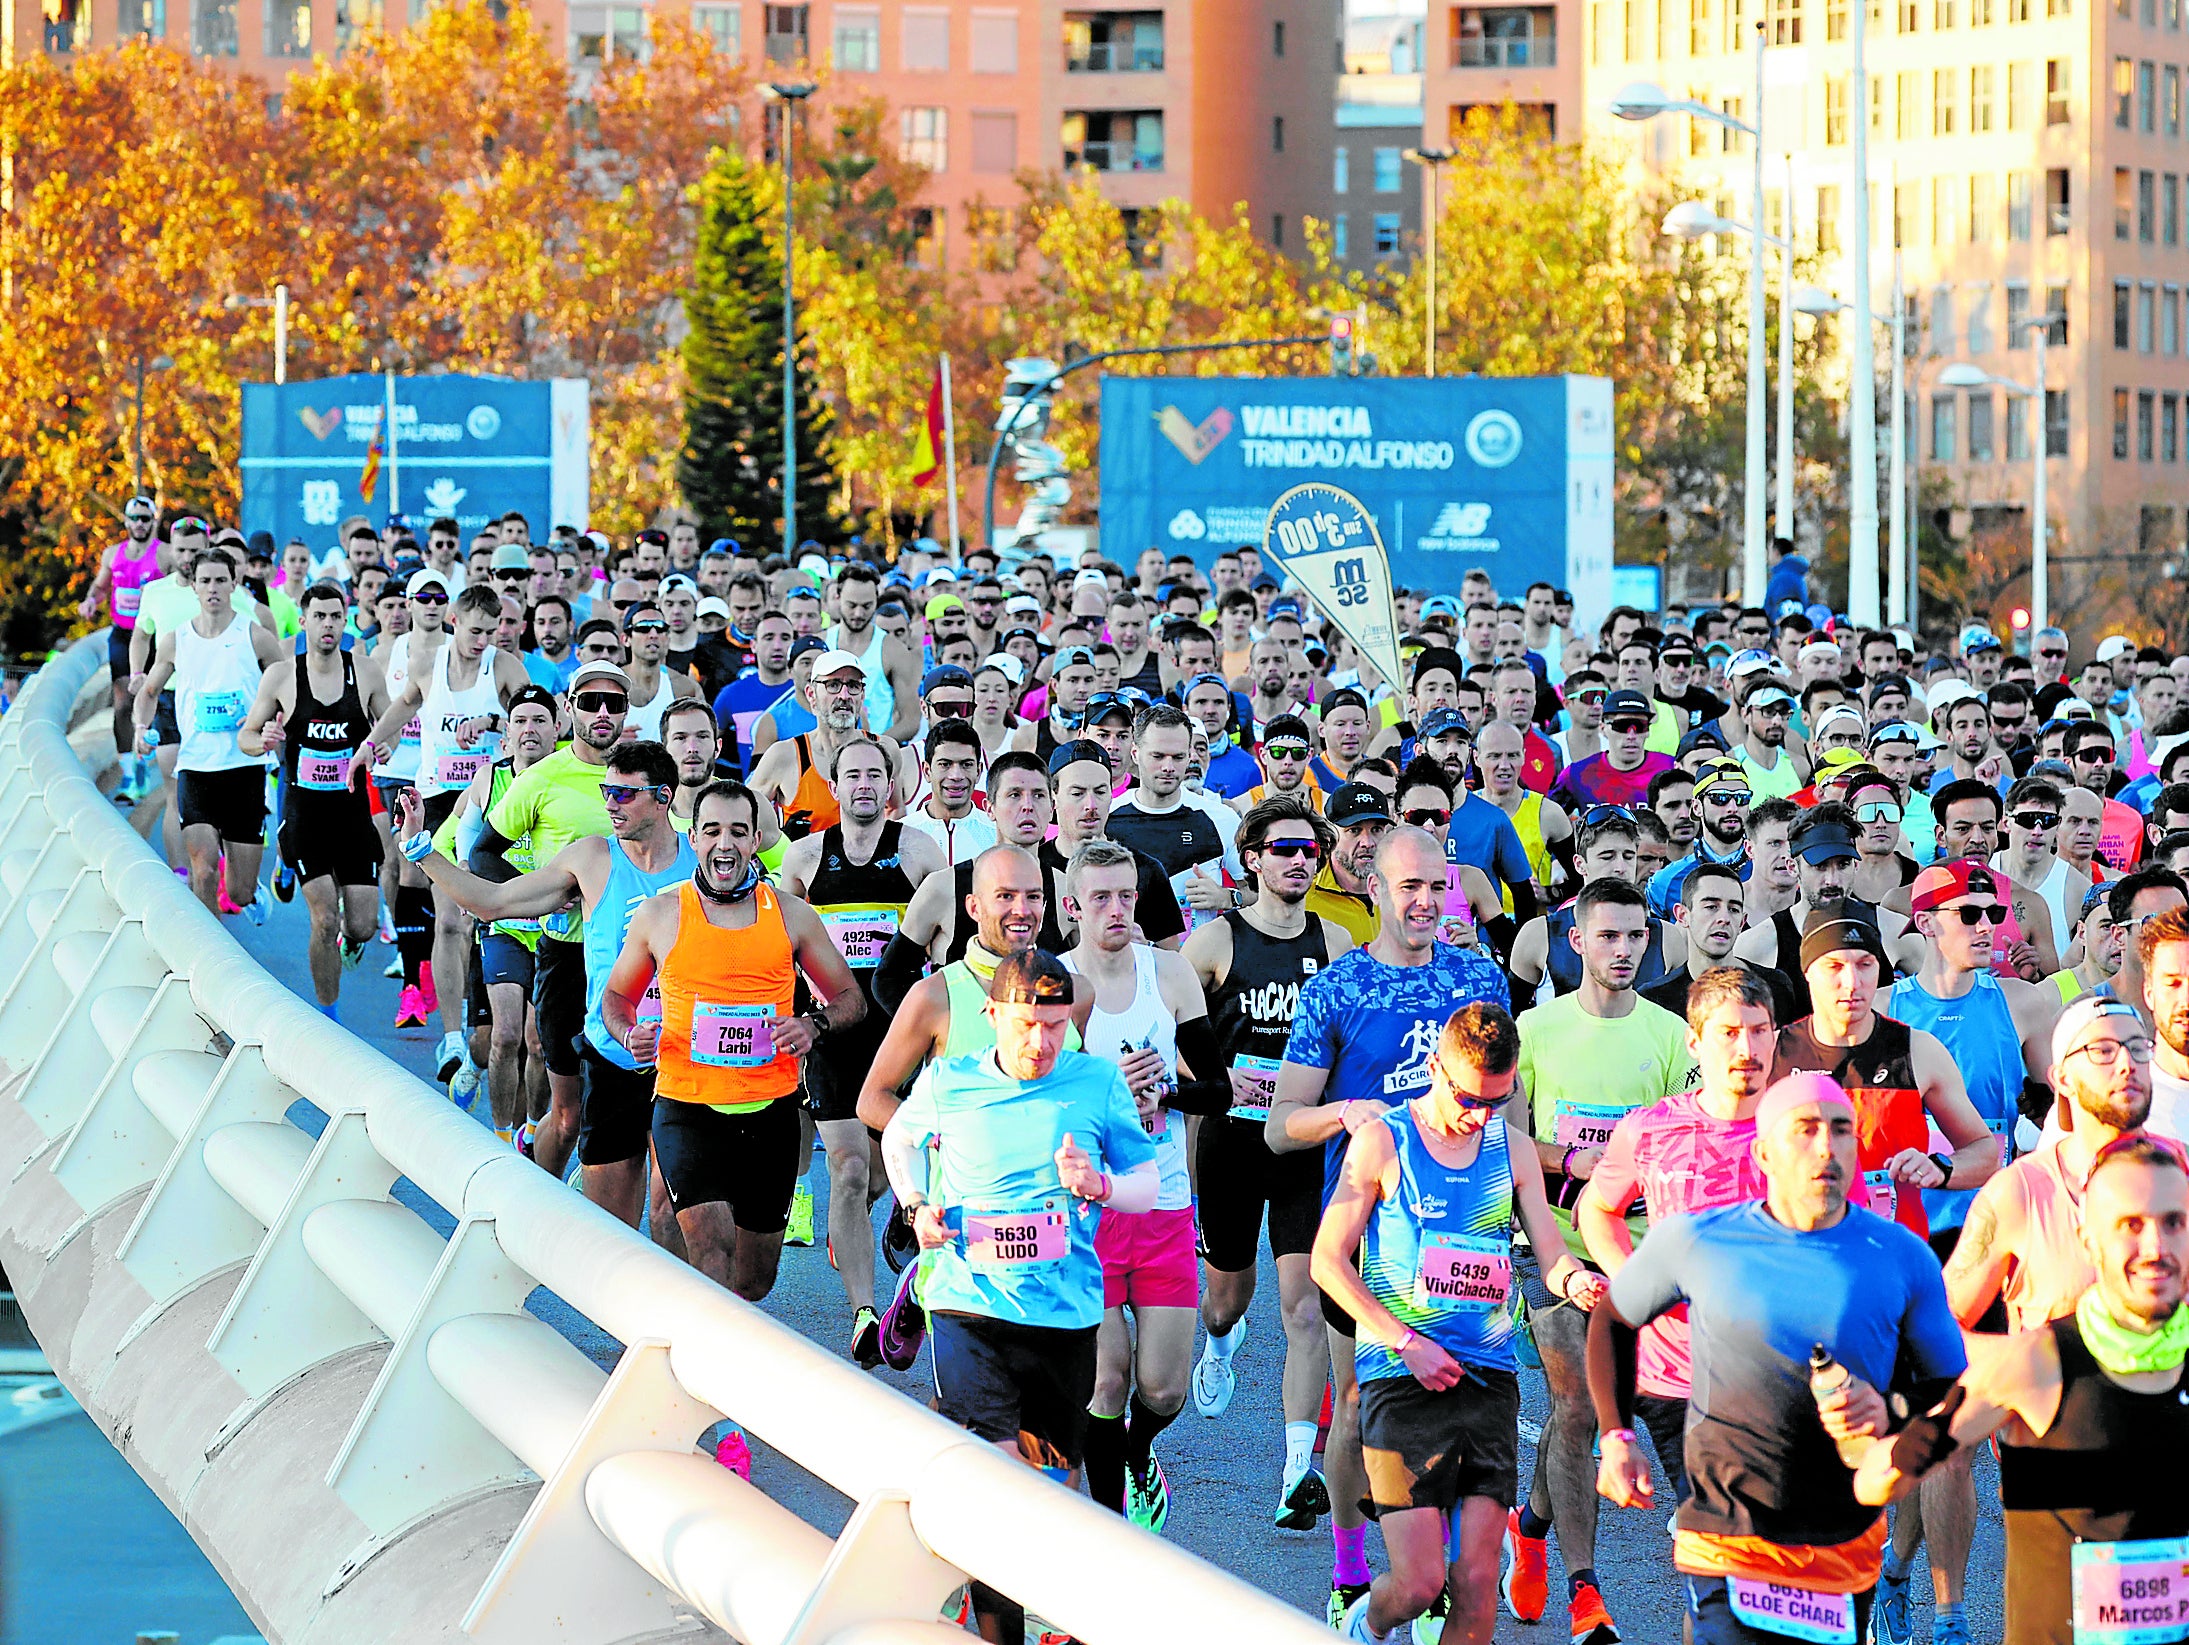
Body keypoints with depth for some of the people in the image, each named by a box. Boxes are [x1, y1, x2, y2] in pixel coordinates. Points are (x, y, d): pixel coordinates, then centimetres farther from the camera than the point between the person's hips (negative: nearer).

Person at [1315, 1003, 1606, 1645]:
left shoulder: (1512, 1149, 11)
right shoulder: (1382, 1141, -2)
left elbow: (1549, 1252, 10)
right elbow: (1328, 1259, -2)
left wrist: (1575, 1280, -15)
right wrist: (1406, 1343, -10)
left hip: (1489, 1377, 4)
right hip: (1403, 1380, -4)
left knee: (1476, 1583, -2)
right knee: (1420, 1582, -8)